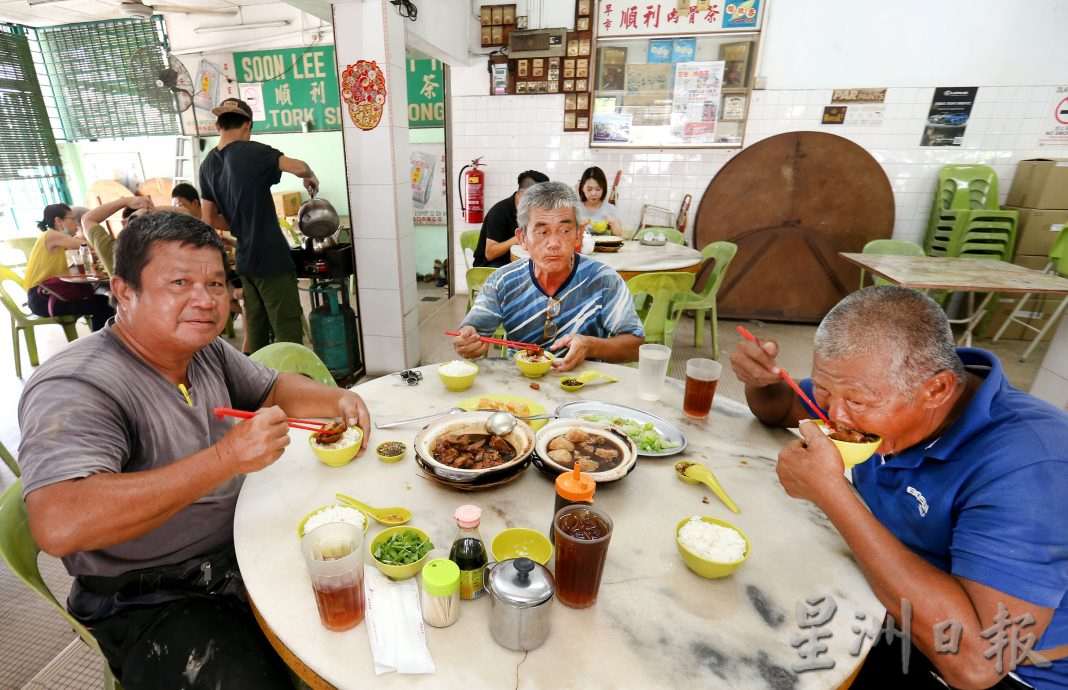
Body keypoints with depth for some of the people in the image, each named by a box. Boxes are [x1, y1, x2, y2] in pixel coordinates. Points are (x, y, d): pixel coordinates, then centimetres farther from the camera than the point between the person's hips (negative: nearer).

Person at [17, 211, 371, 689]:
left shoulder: (206, 350, 0)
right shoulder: (75, 388, -23)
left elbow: (274, 389, 13)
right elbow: (59, 525, -35)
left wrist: (337, 399, -7)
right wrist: (226, 457, -37)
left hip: (242, 550, 7)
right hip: (153, 603, -6)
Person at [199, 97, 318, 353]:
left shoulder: (207, 165, 10)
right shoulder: (250, 151, -10)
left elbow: (210, 220, 13)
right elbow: (299, 167, -23)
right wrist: (310, 177, -3)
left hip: (245, 260, 7)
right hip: (272, 258, -7)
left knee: (256, 330, 15)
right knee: (288, 330, -3)